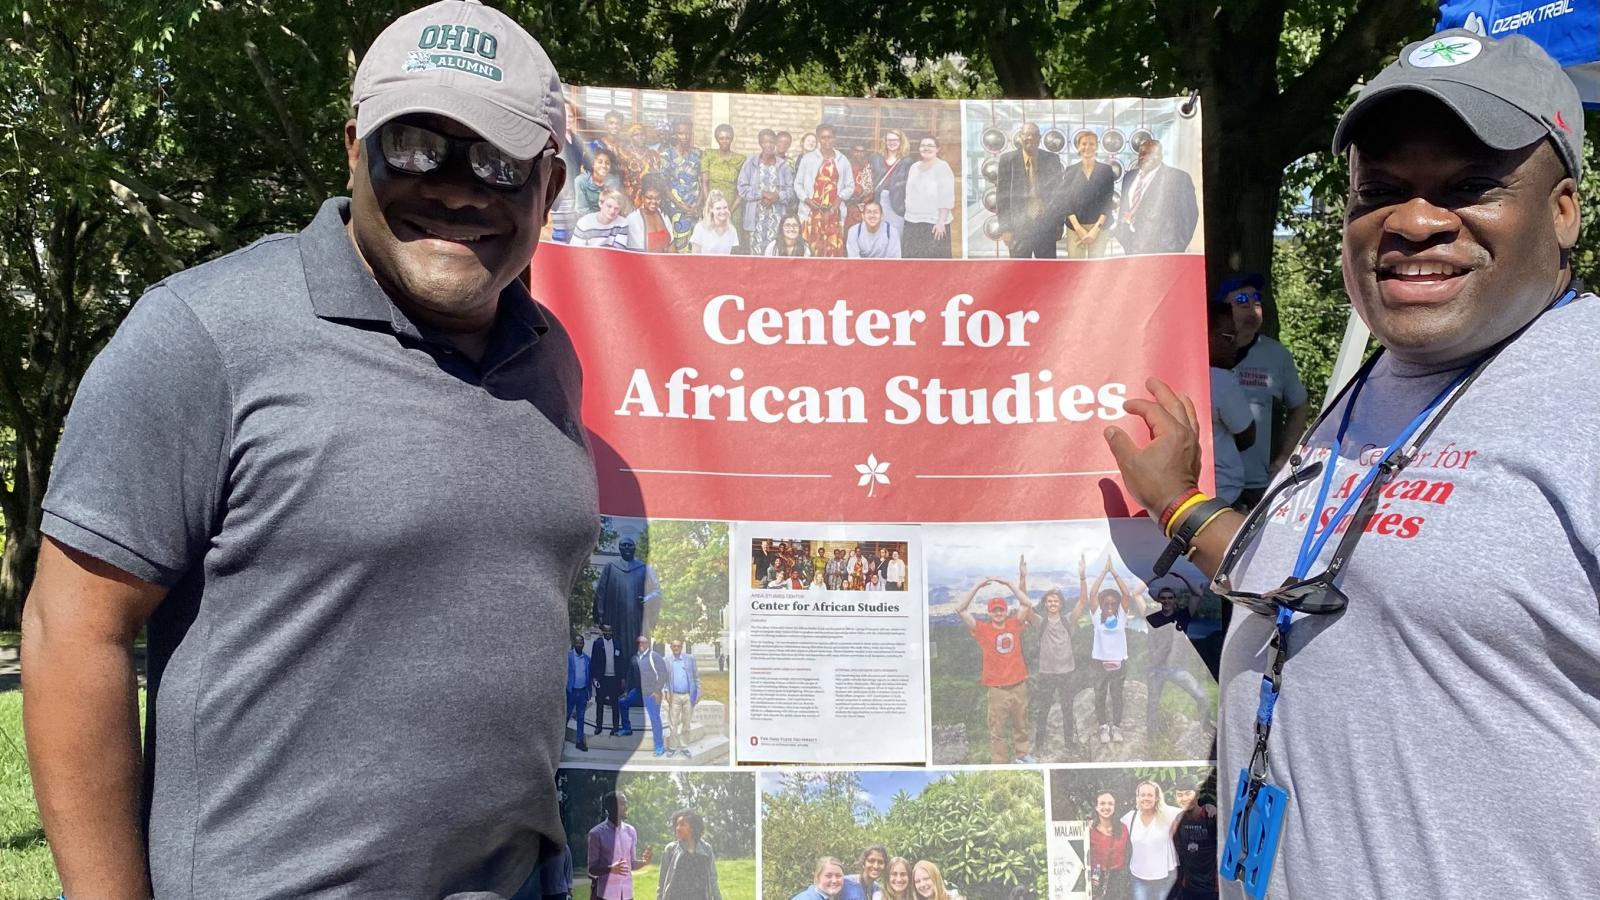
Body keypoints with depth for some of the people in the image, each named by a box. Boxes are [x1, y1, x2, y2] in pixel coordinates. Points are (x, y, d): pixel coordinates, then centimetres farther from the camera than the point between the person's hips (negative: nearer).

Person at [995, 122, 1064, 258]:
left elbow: (1058, 194, 10)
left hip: (1046, 227, 2)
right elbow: (1001, 195, -1)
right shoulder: (1007, 160, -2)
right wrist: (1005, 228, -6)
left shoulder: (1052, 160, 5)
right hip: (1019, 228, -2)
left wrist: (1059, 225, 6)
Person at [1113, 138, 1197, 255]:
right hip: (1131, 244, 5)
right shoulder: (1129, 177, 12)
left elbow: (1189, 215, -7)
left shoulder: (1179, 177, -7)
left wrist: (1177, 247, -10)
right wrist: (1121, 236, 8)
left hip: (1159, 246, -5)